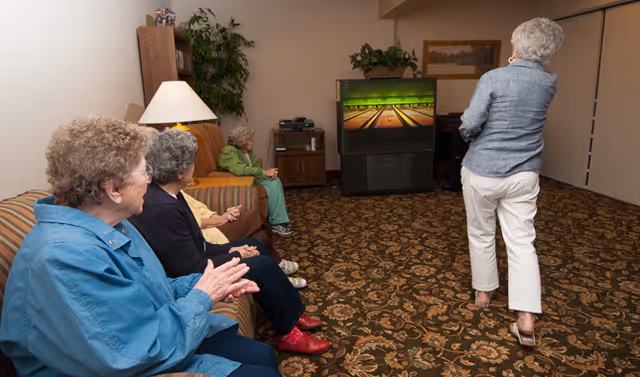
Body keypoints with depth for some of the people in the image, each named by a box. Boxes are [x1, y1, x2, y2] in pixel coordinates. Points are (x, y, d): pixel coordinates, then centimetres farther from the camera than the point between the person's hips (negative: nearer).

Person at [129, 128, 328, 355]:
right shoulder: (163, 208, -31)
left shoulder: (161, 194, -1)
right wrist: (237, 256, -13)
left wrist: (229, 250, 0)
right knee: (262, 265, -13)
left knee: (254, 245, 14)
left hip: (189, 265, 10)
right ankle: (289, 334, 7)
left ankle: (291, 313, 22)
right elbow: (194, 271, -27)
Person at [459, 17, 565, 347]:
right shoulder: (550, 83, 4)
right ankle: (526, 322, 1)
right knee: (522, 242, 4)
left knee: (481, 235, 15)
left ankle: (483, 292, 32)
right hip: (523, 174, 4)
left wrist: (468, 135, 3)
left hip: (482, 171, -3)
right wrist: (524, 65, 35)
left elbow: (470, 125, -17)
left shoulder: (493, 78, -13)